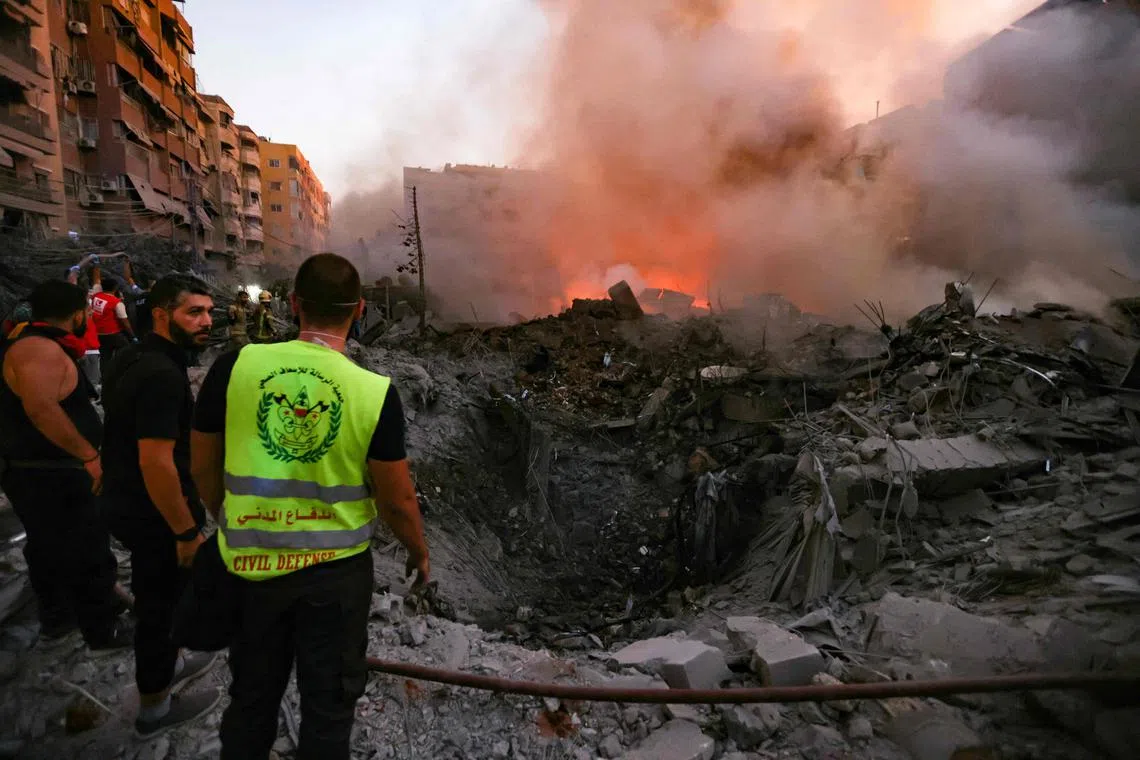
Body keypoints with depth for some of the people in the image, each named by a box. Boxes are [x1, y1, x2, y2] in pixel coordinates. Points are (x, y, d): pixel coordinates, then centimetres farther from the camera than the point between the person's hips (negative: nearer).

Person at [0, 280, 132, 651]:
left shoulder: (33, 341, 11)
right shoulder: (40, 349, -21)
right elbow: (40, 407, -35)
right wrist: (89, 454, -30)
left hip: (37, 472, 11)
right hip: (49, 477, -11)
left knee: (51, 549, 23)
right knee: (89, 553, 2)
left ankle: (57, 621, 39)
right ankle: (105, 630, 15)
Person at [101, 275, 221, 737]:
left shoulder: (132, 357, 5)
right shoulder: (162, 374, -28)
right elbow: (156, 462, -30)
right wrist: (187, 531, -22)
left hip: (128, 503, 10)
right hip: (154, 515, -10)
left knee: (158, 597, 27)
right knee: (161, 603, 9)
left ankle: (165, 665, 49)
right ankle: (155, 708, 29)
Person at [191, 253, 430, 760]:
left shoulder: (236, 366, -12)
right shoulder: (376, 392, -18)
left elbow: (203, 467, 0)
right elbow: (396, 499, -11)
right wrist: (418, 550, 9)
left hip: (251, 562, 3)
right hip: (337, 569, -2)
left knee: (251, 696, 26)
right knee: (328, 702, 18)